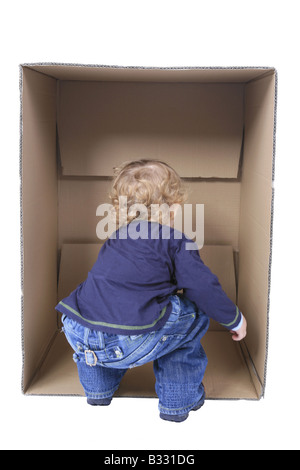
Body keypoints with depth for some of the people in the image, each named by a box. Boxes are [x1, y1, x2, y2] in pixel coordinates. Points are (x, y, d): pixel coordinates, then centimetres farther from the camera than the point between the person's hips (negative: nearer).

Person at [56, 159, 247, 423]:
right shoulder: (176, 242, 7)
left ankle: (98, 388, 46)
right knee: (193, 314, 16)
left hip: (78, 336, 6)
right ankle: (178, 400, 27)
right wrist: (235, 320, 23)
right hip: (131, 345, -6)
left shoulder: (115, 241, 26)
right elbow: (203, 288, 5)